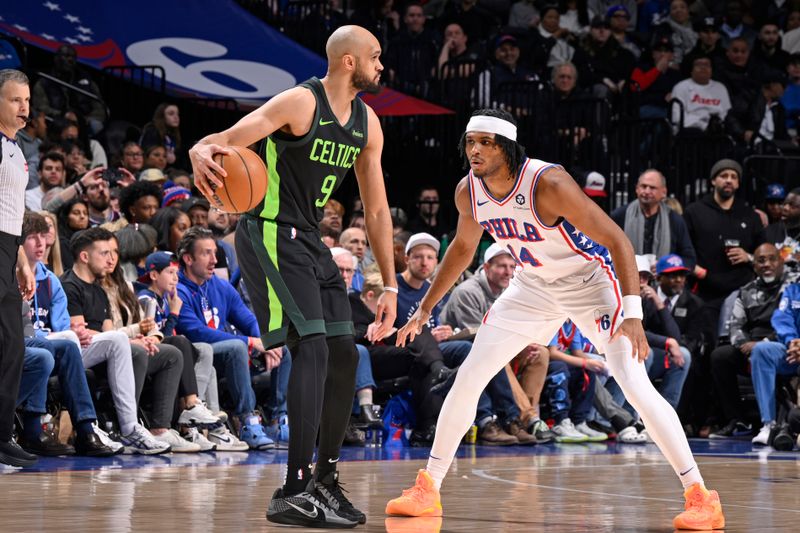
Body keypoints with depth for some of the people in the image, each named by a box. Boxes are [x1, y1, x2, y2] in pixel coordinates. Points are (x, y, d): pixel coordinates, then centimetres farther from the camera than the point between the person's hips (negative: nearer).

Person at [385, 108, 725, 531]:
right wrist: (424, 309, 16)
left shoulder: (549, 185, -30)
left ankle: (701, 498, -15)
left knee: (635, 386, -20)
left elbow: (617, 241, -30)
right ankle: (427, 491, 13)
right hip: (533, 286, 6)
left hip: (589, 280, -6)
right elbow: (463, 247, 12)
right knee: (467, 379, 1)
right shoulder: (468, 192, -10)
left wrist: (632, 314, -39)